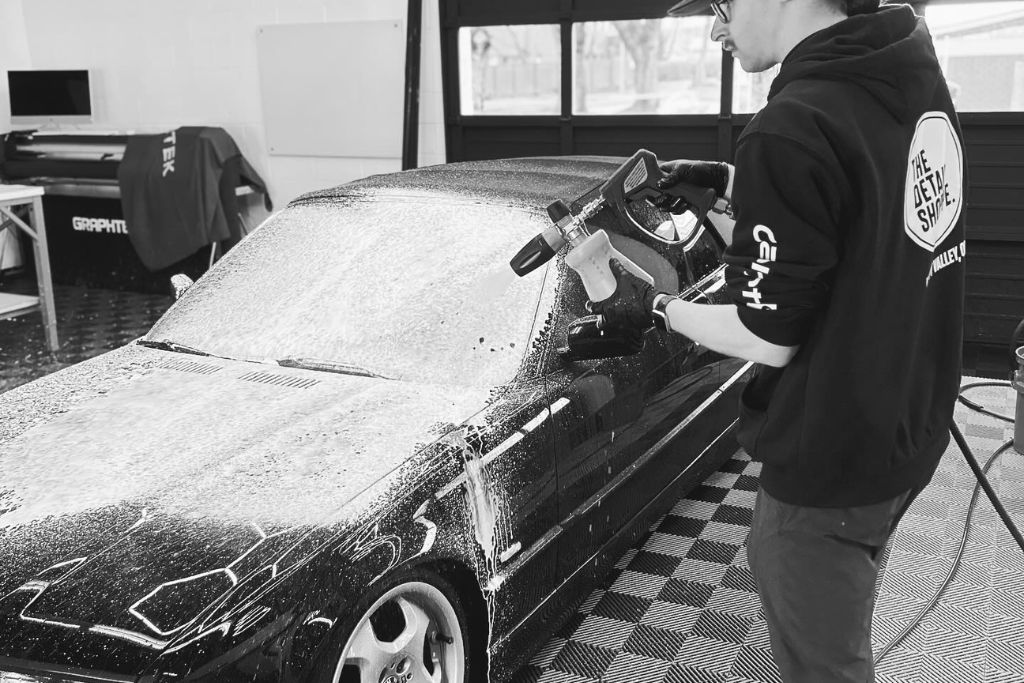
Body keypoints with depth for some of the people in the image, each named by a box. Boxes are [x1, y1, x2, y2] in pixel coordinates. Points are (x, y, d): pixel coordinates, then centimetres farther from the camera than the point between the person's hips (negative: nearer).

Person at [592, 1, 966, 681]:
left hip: (828, 466, -9)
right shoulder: (917, 74, 0)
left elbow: (769, 339, -20)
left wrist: (654, 307, -5)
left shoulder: (792, 132, -27)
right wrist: (729, 184, 11)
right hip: (910, 432, 9)